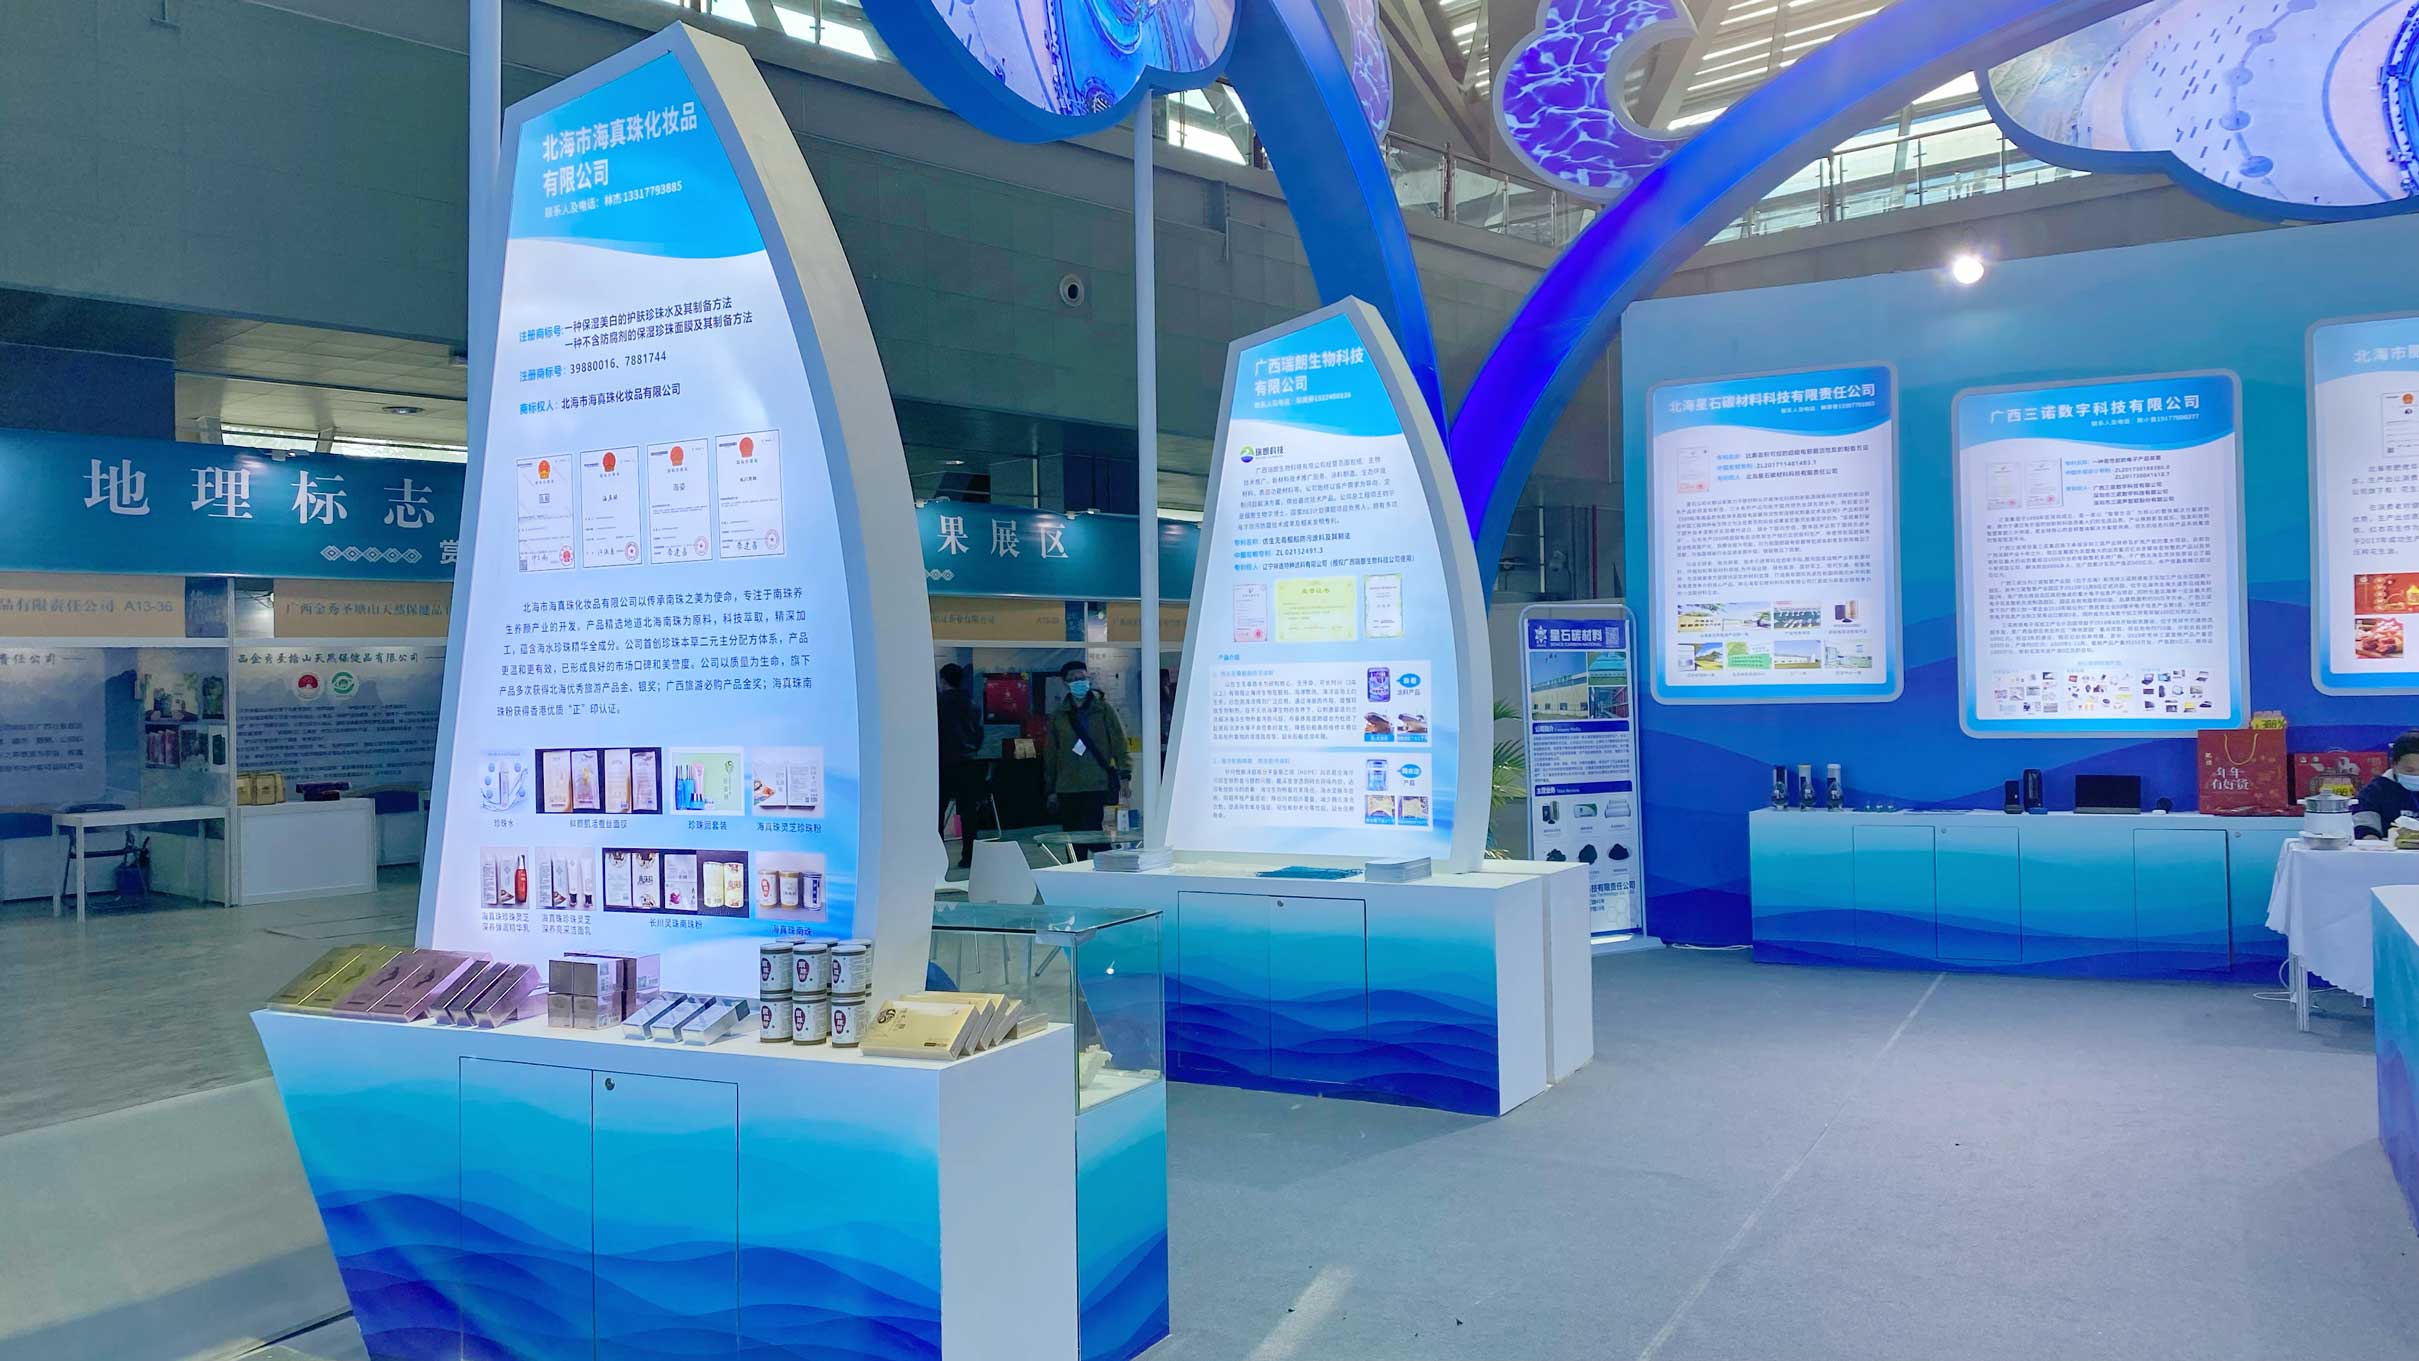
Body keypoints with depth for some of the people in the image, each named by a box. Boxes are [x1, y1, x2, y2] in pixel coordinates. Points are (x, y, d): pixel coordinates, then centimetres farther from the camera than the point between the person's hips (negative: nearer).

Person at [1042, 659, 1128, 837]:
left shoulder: (1103, 710, 4)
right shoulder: (1058, 716, 12)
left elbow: (1119, 742, 0)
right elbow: (1050, 754, 15)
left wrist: (1123, 775, -11)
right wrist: (1051, 790, 13)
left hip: (1098, 787, -3)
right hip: (1067, 789, 3)